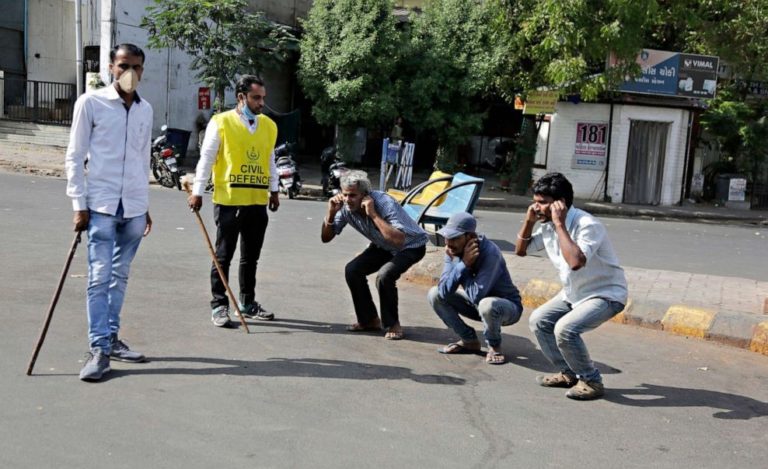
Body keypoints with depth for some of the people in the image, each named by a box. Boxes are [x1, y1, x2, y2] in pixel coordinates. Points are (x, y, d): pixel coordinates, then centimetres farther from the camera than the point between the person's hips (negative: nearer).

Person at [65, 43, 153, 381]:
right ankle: (99, 349, -2)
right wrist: (79, 205, -8)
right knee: (99, 278, -6)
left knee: (120, 276, 11)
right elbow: (75, 156, -2)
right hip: (101, 206, -4)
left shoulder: (145, 110, 11)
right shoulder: (91, 103, -3)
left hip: (134, 208, 5)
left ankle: (111, 337, 21)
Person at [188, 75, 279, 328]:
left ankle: (248, 303, 26)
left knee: (251, 257, 13)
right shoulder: (221, 122, -5)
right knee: (223, 256, 4)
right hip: (228, 200, -5)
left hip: (258, 202, 5)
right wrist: (197, 192, -5)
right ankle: (219, 306, 13)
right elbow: (206, 159, -3)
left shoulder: (269, 126, 9)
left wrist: (274, 190, 15)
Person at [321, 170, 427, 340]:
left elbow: (399, 240, -47)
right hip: (384, 246, 7)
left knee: (384, 276, -30)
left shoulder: (384, 203, -35)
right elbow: (326, 237, -9)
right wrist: (331, 213, -26)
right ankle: (369, 320, 6)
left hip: (411, 246, -6)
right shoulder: (346, 208, -16)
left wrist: (373, 214, -45)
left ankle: (393, 324, -7)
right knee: (352, 270, -12)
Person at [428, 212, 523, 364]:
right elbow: (444, 290, -19)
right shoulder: (453, 250, -11)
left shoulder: (489, 252, -31)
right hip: (477, 304, 7)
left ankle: (494, 346, -6)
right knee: (434, 294, -7)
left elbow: (477, 295, -38)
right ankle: (469, 341, 7)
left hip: (507, 306, -6)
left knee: (487, 305, -40)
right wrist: (463, 263, -30)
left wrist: (463, 264, -27)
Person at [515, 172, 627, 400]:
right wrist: (529, 221, -8)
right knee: (538, 321, 3)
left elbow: (576, 262, -44)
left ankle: (591, 381, -5)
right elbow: (521, 250, 8)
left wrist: (560, 225, -36)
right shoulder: (547, 225, -3)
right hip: (574, 293, 9)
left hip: (606, 294, -9)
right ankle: (568, 374, 17)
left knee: (565, 329, -26)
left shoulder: (588, 225, -28)